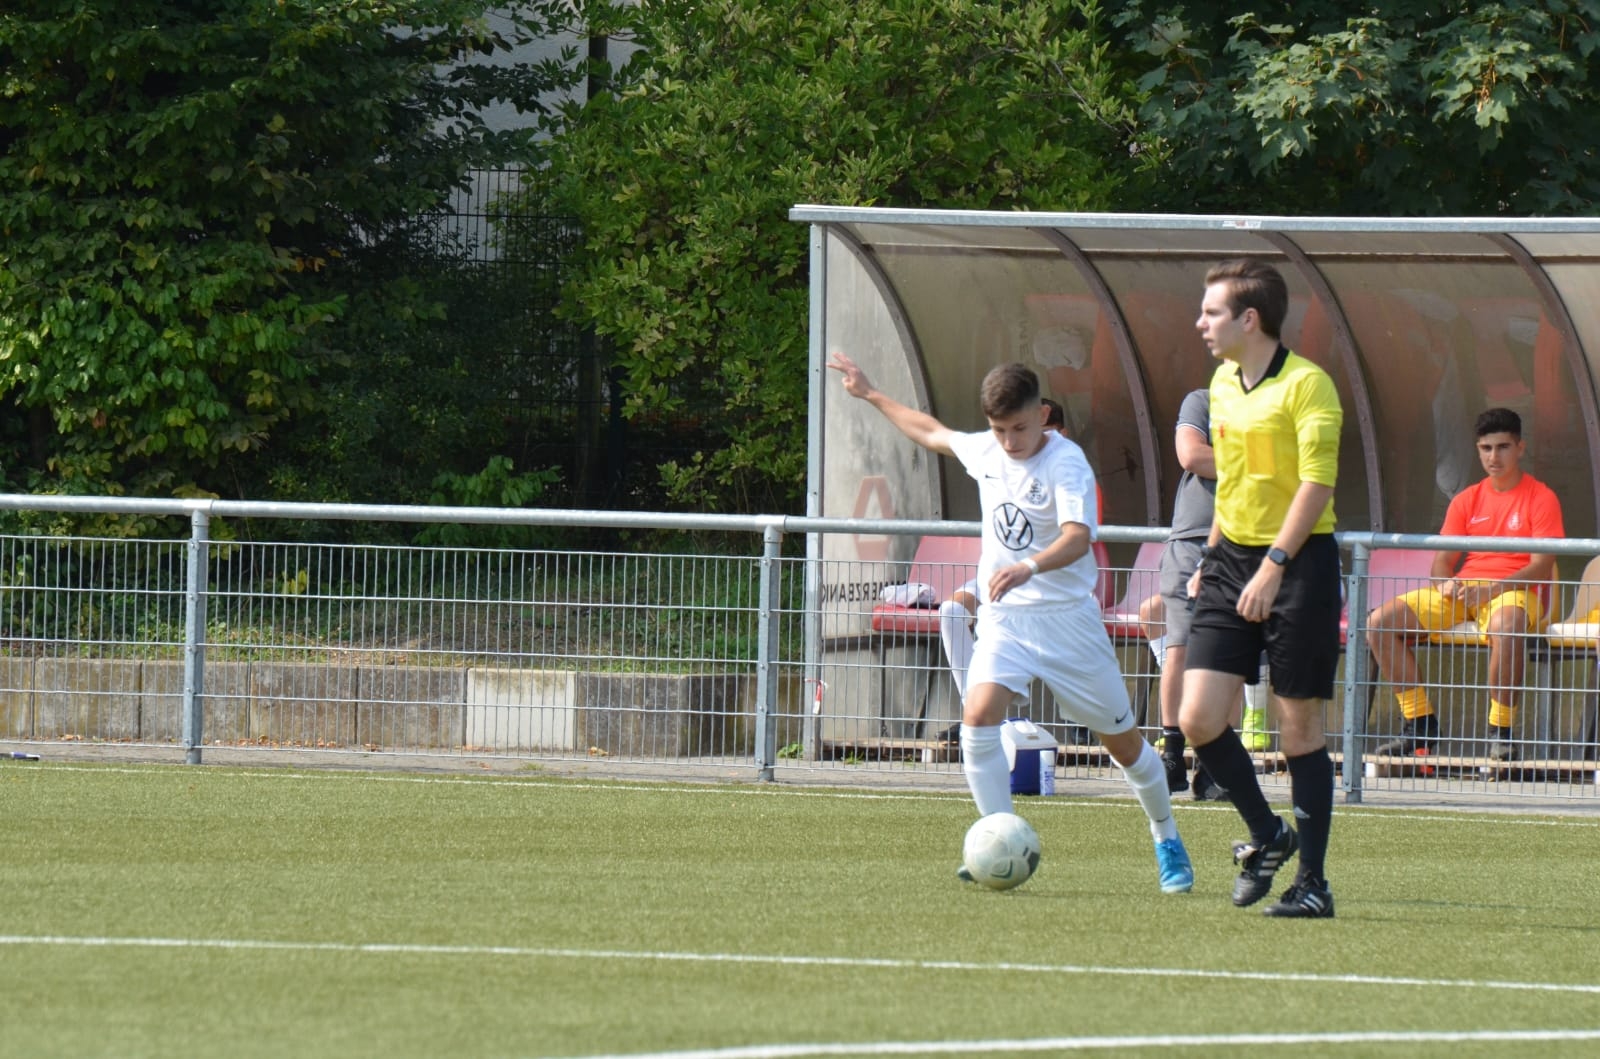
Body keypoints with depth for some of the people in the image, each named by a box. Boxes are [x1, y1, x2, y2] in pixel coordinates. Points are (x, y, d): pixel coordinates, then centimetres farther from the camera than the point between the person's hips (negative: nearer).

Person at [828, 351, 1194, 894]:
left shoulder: (1066, 463, -17)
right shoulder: (983, 451, 2)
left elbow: (1077, 538, -34)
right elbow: (932, 432, 25)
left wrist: (1029, 568, -52)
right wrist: (872, 395, 32)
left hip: (1066, 617, -4)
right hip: (1003, 619, 4)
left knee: (1122, 740, 7)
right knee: (978, 717, -21)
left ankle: (1167, 839, 31)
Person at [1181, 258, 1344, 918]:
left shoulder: (1306, 385, -12)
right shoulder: (1222, 382, 12)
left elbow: (1316, 483, -18)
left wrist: (1273, 566, -24)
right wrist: (1210, 558, 22)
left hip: (1299, 564, -7)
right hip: (1234, 561, 7)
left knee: (1298, 727, -2)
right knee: (1197, 717, -4)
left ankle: (1313, 882, 7)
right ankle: (1265, 835, 18)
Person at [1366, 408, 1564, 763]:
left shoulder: (1541, 499, 0)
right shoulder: (1467, 500, 14)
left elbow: (1542, 567, -10)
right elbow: (1441, 562, 11)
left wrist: (1492, 588, -25)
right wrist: (1447, 583, -15)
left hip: (1515, 591, -5)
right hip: (1462, 591, 5)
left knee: (1506, 626, -44)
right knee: (1380, 622, -14)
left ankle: (1501, 732, -31)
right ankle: (1419, 723, -10)